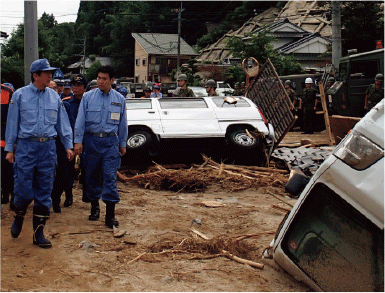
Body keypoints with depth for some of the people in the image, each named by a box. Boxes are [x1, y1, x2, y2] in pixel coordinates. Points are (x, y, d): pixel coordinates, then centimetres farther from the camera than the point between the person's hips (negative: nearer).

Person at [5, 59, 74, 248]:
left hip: (48, 147, 3)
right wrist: (9, 149, 2)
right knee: (24, 189, -3)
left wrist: (68, 146, 9)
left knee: (44, 191, 5)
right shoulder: (20, 95, 1)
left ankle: (38, 232, 14)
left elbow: (62, 122, 14)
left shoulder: (54, 96, 9)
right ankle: (19, 217, 29)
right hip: (26, 147, -3)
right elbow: (12, 123, 4)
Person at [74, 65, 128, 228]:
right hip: (92, 140, 1)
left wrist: (122, 144, 15)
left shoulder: (119, 99, 7)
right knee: (92, 175, 8)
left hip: (111, 141, 0)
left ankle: (110, 215, -4)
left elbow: (122, 123, 14)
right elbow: (80, 120, 2)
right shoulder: (88, 97, 3)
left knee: (110, 176, -6)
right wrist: (78, 141, -4)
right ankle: (94, 207, 27)